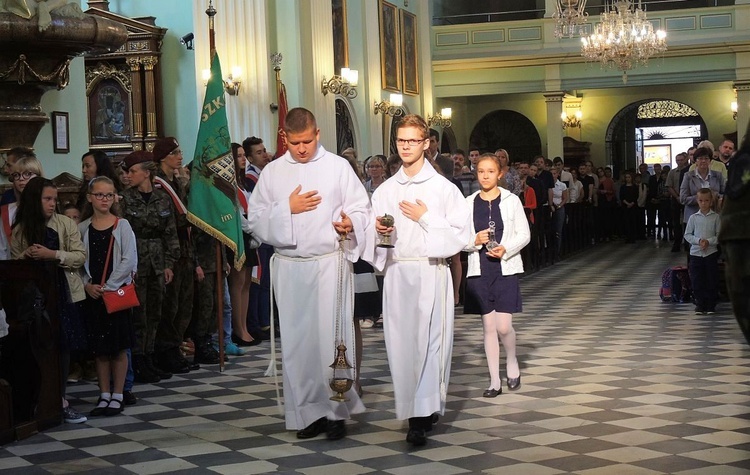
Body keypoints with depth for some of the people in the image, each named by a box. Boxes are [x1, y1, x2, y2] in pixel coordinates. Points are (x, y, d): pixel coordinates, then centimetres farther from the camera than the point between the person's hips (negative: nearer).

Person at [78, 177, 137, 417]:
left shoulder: (122, 226, -2)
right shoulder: (82, 229, 6)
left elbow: (129, 260, -8)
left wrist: (108, 286, -12)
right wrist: (87, 285, -10)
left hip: (117, 292, -3)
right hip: (92, 294, 3)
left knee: (118, 346, 1)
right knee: (99, 347, 7)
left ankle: (117, 396, 9)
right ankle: (104, 396, 15)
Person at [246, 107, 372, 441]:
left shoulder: (338, 167, 3)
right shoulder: (272, 172, 8)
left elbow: (361, 209, 2)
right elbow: (255, 219, 5)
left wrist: (349, 223, -19)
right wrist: (287, 209, -8)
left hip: (330, 263, -2)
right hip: (288, 266, 3)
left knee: (332, 336, -4)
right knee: (295, 339, 4)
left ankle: (336, 410, 6)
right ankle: (308, 412, 13)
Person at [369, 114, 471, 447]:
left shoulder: (443, 188, 1)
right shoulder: (385, 190, 12)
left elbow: (460, 234, -3)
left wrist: (425, 218, -10)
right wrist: (377, 229, -7)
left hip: (430, 272, -4)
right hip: (396, 272, 4)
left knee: (428, 342, -8)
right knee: (400, 342, 2)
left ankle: (422, 417, -10)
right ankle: (414, 411, 12)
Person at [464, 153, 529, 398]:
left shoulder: (511, 200, 0)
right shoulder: (469, 203, 4)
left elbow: (524, 234, 1)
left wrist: (506, 249, -15)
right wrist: (474, 242, -13)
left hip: (505, 269, -2)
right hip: (479, 270, 2)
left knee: (503, 326, -8)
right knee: (489, 326, 4)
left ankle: (512, 362, 22)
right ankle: (495, 381, 11)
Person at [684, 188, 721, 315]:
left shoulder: (715, 217, 0)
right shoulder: (693, 217, 3)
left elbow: (719, 235, -2)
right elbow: (687, 235, 3)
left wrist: (709, 241, -17)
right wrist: (698, 241, -12)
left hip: (711, 253, -1)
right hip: (696, 253, 1)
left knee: (712, 280, 2)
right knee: (697, 281, 2)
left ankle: (711, 305, 12)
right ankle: (700, 305, 11)